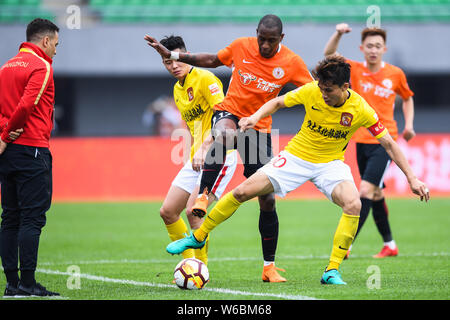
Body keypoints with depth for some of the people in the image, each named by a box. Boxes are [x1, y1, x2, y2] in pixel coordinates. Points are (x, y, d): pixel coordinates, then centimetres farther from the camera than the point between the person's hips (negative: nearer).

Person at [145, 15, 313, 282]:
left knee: (267, 199, -1)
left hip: (259, 127, 1)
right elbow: (213, 60, 11)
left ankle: (269, 267, 9)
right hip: (229, 112, -1)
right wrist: (171, 55, 8)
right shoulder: (241, 46, -5)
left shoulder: (292, 63, -7)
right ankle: (203, 197, -42)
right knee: (225, 134, -43)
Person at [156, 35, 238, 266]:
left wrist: (204, 148, -30)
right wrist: (194, 154, 19)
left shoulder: (204, 78, -11)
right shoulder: (177, 90, 16)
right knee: (168, 212, 5)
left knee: (193, 211, -20)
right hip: (196, 159, 9)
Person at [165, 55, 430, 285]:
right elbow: (277, 102, 0)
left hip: (330, 163, -1)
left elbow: (389, 144, -11)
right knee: (241, 193, -7)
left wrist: (411, 177, -15)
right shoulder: (311, 92, -17)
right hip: (297, 156, 1)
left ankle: (332, 271, -20)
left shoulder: (361, 110, -20)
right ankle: (198, 237, 13)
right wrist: (256, 116, -19)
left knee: (353, 204, -30)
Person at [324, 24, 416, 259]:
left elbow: (407, 98, 17)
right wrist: (338, 34, -26)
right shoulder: (355, 70, 2)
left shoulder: (395, 74, 0)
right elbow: (329, 55, -10)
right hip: (362, 141, 3)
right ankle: (389, 245, 26)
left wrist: (409, 125, 4)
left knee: (366, 190, -16)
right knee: (376, 194, 12)